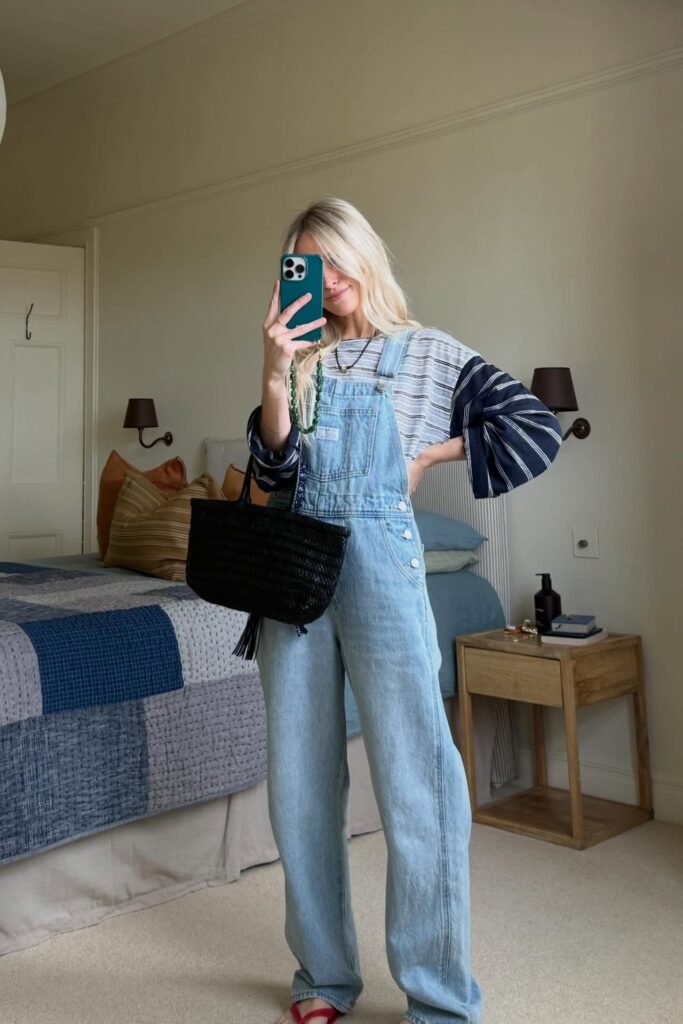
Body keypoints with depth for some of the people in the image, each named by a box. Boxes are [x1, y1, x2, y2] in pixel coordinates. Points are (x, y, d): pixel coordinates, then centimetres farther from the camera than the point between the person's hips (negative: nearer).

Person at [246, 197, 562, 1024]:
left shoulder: (432, 353, 7)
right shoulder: (301, 359, 15)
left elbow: (538, 431, 0)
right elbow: (275, 474, 1)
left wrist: (430, 455, 0)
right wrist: (274, 374, -10)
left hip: (379, 560, -4)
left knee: (414, 775, -5)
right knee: (300, 779, 7)